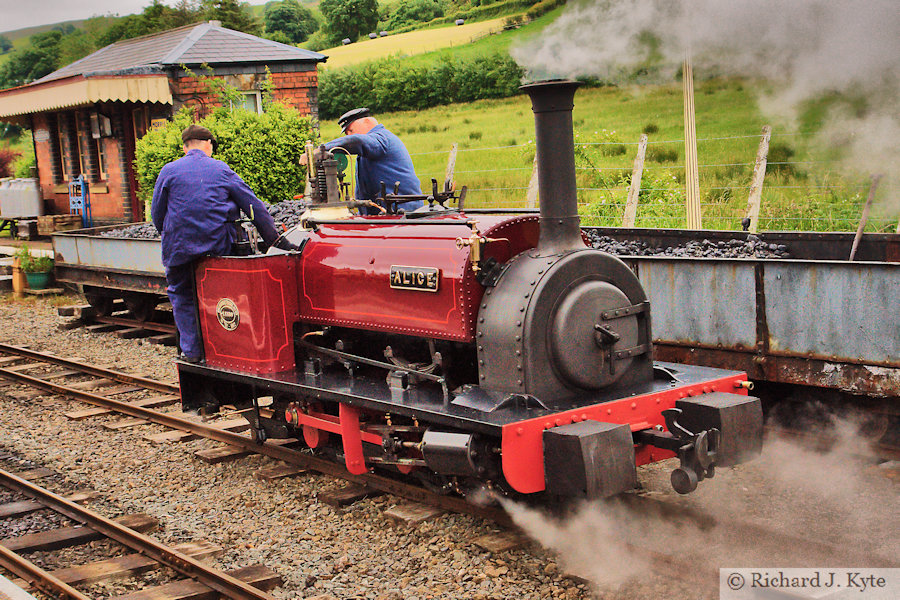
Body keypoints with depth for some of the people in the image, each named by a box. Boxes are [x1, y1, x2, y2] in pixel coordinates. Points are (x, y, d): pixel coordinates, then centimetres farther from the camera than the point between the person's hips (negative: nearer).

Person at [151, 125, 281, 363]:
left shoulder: (169, 171, 2)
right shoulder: (222, 170, 5)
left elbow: (157, 214, 6)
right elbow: (254, 206, 6)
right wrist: (272, 239, 11)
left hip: (181, 247, -1)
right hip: (218, 245, 1)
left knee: (181, 295, 14)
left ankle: (191, 350, 9)